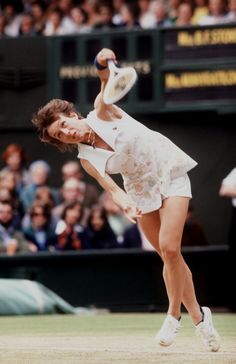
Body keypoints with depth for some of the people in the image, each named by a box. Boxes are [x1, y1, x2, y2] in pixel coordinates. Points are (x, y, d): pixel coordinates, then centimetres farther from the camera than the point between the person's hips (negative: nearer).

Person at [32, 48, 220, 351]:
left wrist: (106, 73, -57)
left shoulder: (102, 113, -15)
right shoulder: (87, 159, -8)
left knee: (169, 248, -17)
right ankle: (198, 315, 17)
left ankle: (174, 315, -1)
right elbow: (112, 189, -16)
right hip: (141, 191, 4)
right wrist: (126, 207, -39)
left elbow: (108, 88, -33)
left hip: (170, 171, -4)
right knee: (168, 255, 3)